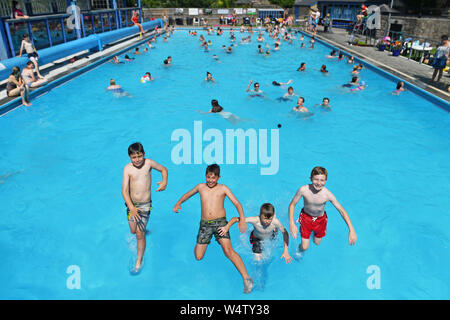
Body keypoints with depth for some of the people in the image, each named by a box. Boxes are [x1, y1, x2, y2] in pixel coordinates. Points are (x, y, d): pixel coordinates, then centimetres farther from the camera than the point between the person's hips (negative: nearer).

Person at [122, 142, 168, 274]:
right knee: (133, 231, 16)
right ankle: (142, 227, 52)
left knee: (140, 234, -4)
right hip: (131, 204, 2)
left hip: (145, 205, -2)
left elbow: (163, 169, 7)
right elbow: (124, 191, -16)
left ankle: (139, 262, 15)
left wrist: (164, 182, -12)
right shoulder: (127, 169, -12)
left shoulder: (148, 163, -10)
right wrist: (132, 208, -27)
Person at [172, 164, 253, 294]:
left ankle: (246, 279, -15)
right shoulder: (201, 187, 11)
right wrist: (178, 203, 10)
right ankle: (200, 243, 41)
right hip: (205, 224, 3)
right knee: (198, 257, 5)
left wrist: (242, 219, -16)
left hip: (220, 222, -3)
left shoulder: (223, 188, 3)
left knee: (228, 251, -20)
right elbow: (188, 194, 27)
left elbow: (237, 203, -2)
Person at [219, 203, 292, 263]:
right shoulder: (255, 220, -44)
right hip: (257, 238, -2)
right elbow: (235, 219, -38)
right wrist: (226, 227, -54)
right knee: (258, 259, -4)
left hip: (271, 237, 2)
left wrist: (286, 251, -27)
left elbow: (285, 233, -24)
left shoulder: (275, 222, -41)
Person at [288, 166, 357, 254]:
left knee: (317, 243, 21)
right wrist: (291, 224, -27)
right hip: (306, 218, -1)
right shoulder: (303, 190, -30)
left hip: (320, 220, 1)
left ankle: (315, 231, 55)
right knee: (304, 247, 2)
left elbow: (342, 210, -21)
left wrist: (351, 230, -28)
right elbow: (292, 204, -17)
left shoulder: (327, 194, -30)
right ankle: (299, 252, 39)